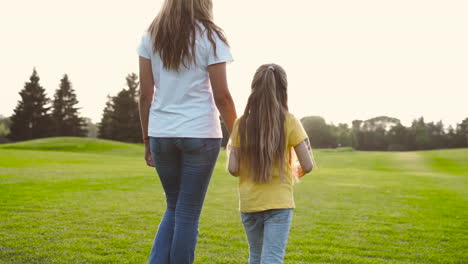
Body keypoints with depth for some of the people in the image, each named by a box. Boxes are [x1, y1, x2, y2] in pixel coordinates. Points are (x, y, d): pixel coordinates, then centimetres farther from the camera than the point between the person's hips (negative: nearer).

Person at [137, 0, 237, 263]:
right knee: (188, 214, 6)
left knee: (174, 208, 19)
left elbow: (145, 94, 4)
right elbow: (221, 96, -7)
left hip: (161, 133, 4)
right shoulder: (210, 36, -4)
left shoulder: (152, 36, 6)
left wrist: (147, 138, 12)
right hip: (200, 134, -4)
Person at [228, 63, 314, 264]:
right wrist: (297, 172, 15)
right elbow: (307, 165, -8)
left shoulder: (242, 124, -3)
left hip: (249, 203, 3)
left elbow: (232, 168, -5)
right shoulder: (289, 122, -7)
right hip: (279, 203, -3)